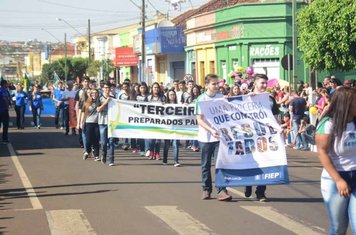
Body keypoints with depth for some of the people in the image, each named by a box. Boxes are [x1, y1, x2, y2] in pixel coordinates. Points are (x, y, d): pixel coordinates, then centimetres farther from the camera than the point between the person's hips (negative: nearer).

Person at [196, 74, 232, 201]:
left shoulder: (222, 97, 6)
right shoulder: (201, 99, -3)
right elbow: (199, 119, -7)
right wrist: (211, 130, -20)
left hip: (219, 136, 1)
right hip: (205, 137, -1)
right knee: (206, 165, 8)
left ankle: (221, 191, -8)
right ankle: (206, 190, 19)